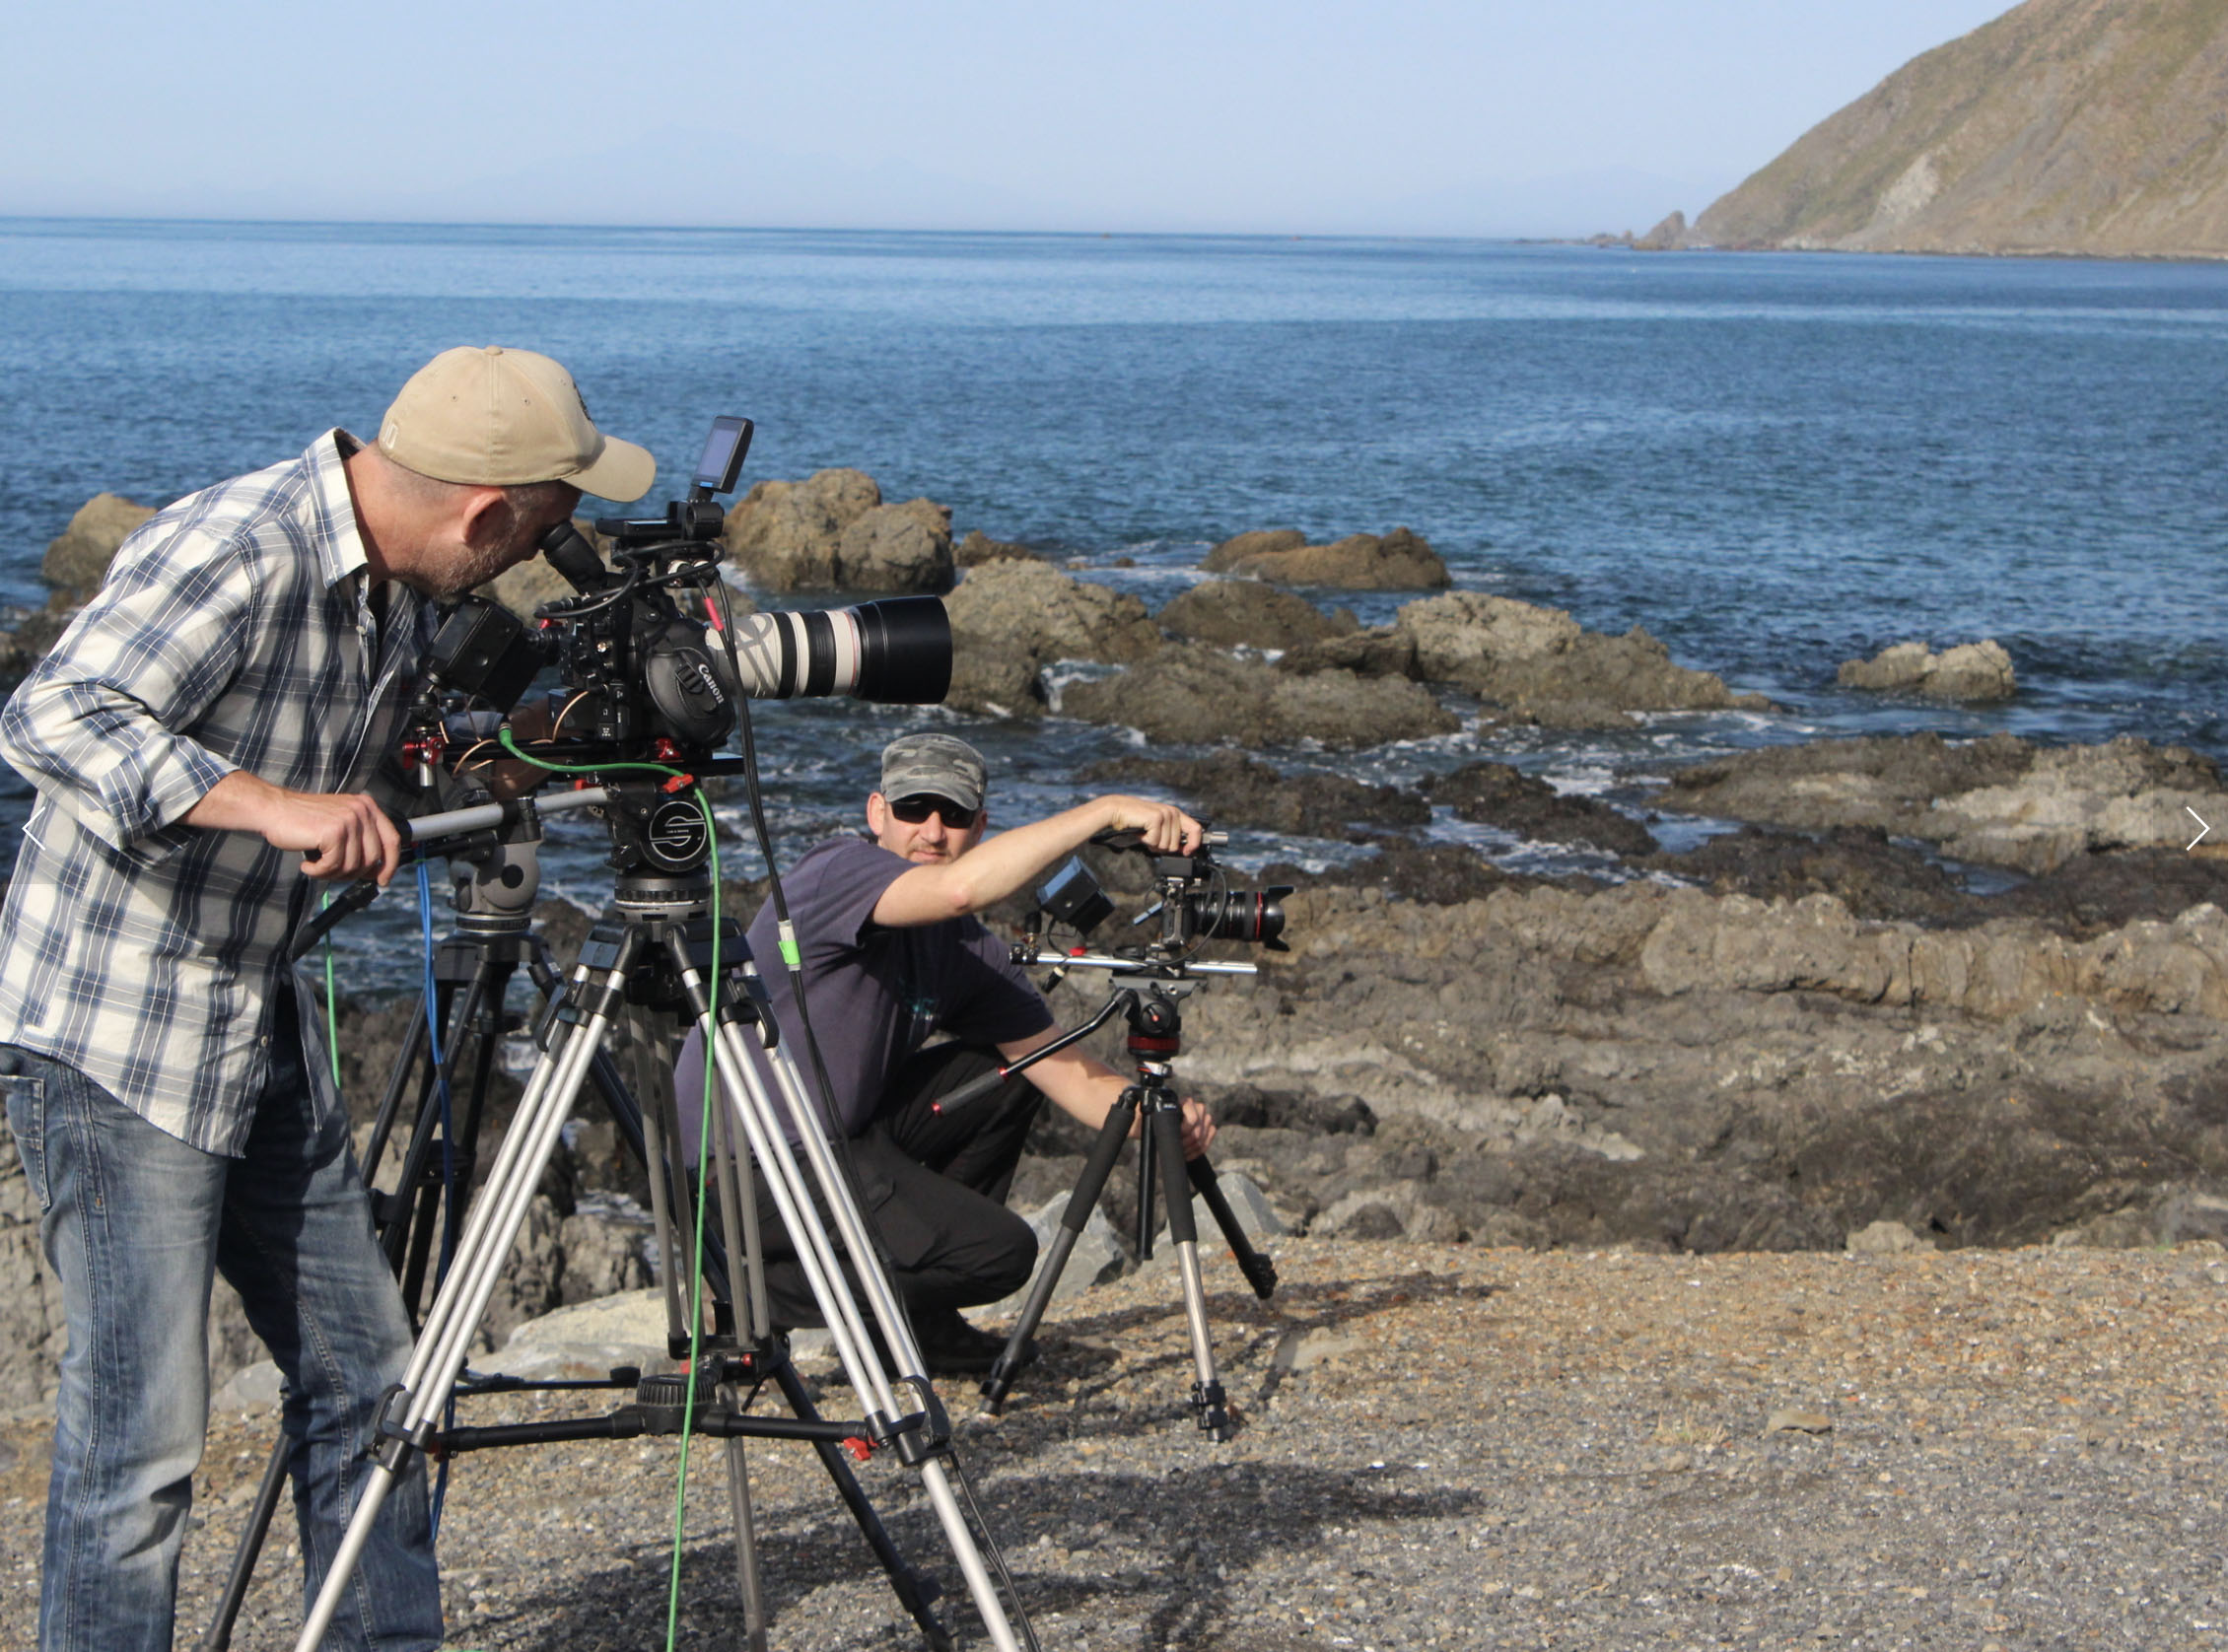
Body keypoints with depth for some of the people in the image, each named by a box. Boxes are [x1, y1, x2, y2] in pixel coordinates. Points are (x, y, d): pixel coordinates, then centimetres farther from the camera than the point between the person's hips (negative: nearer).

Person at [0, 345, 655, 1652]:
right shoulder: (238, 552, -22)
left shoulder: (399, 585, 6)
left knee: (364, 1369, 12)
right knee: (144, 1426, -9)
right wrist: (273, 806, -39)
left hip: (260, 1025, 9)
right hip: (109, 1031, -9)